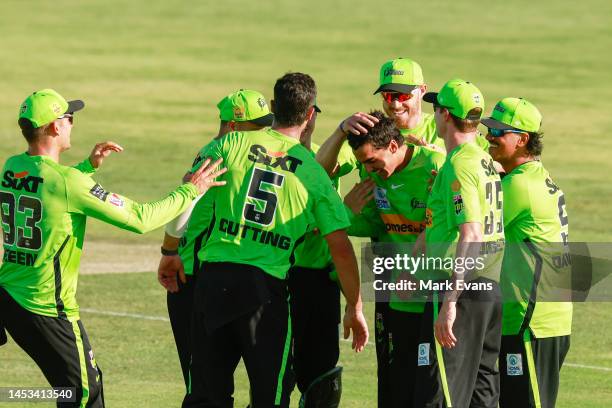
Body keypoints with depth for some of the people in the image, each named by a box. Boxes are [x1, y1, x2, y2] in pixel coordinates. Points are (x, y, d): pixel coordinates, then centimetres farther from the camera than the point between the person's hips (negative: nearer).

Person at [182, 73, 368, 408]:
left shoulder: (233, 144, 4)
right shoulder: (314, 172, 4)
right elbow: (340, 248, 3)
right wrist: (354, 308, 12)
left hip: (213, 277, 2)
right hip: (267, 289, -2)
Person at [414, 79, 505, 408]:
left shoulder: (459, 165, -13)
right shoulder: (487, 162, 14)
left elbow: (471, 234, -23)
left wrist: (450, 302, -26)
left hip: (459, 292, -9)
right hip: (491, 289, 9)